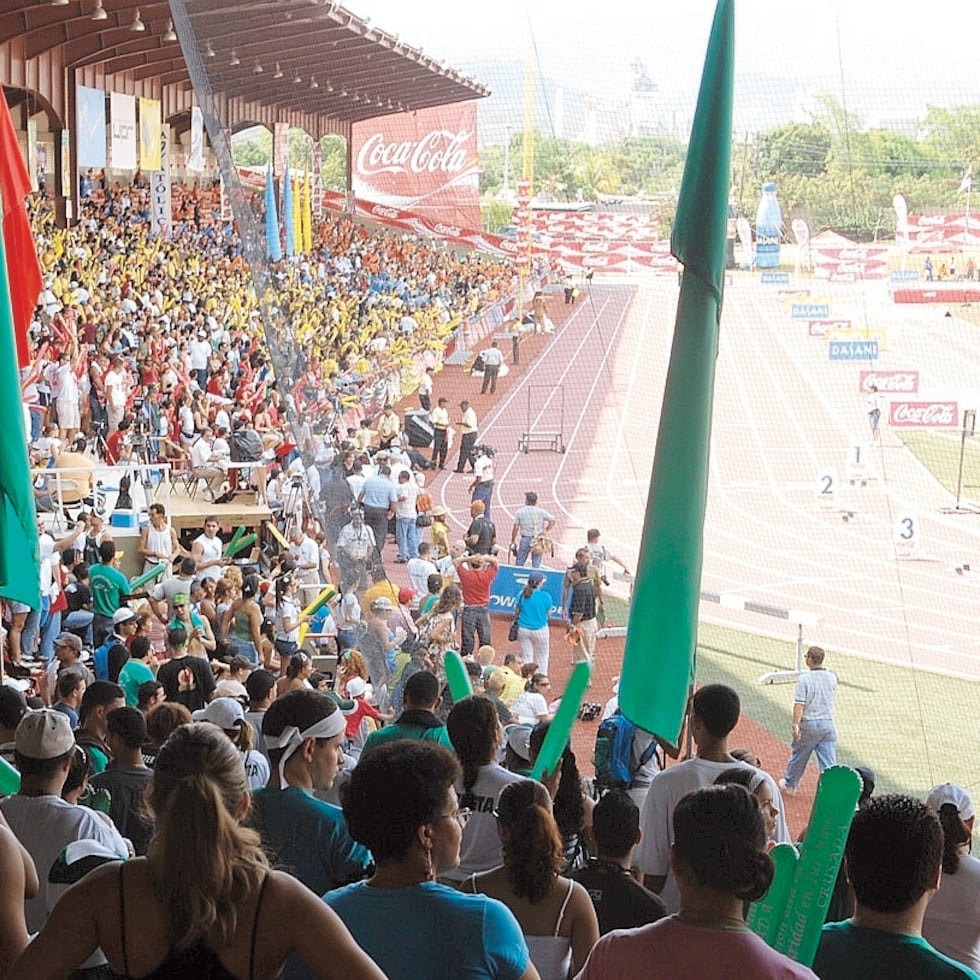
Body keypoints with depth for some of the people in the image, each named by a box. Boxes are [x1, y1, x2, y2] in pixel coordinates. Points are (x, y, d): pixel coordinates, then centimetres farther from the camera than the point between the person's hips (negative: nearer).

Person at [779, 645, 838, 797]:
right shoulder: (832, 677, 0)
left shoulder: (804, 679, -14)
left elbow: (799, 704, -19)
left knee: (798, 757, 16)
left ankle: (790, 786, 33)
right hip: (828, 724, 3)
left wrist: (796, 725, -19)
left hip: (809, 723, -3)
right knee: (829, 761, 2)